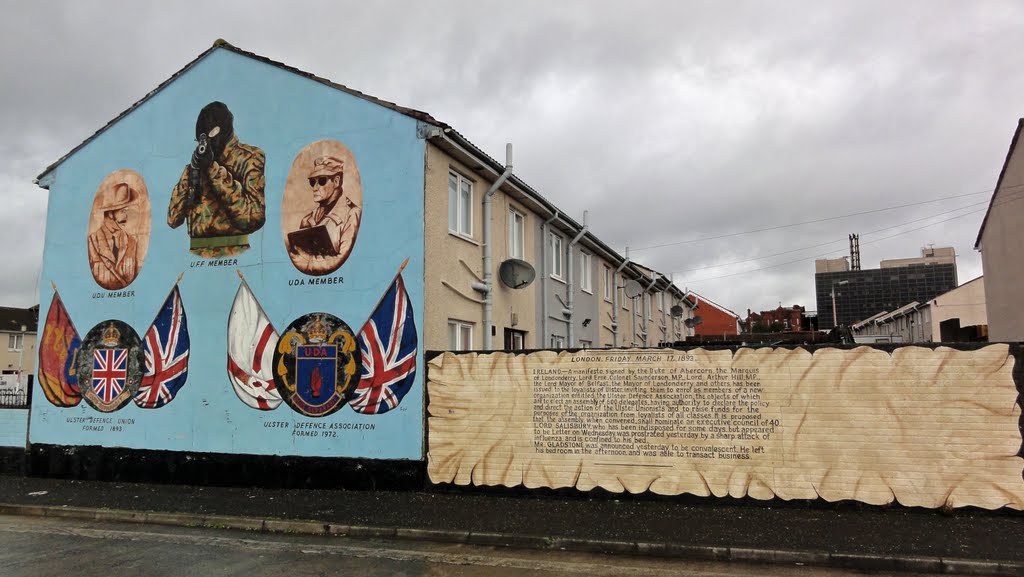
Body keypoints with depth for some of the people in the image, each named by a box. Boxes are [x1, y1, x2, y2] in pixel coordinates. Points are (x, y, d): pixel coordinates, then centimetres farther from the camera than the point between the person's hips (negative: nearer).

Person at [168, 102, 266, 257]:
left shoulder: (249, 158, 0)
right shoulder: (196, 164, 14)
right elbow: (172, 220, 8)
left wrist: (214, 169, -11)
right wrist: (192, 173, -1)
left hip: (231, 256, -4)